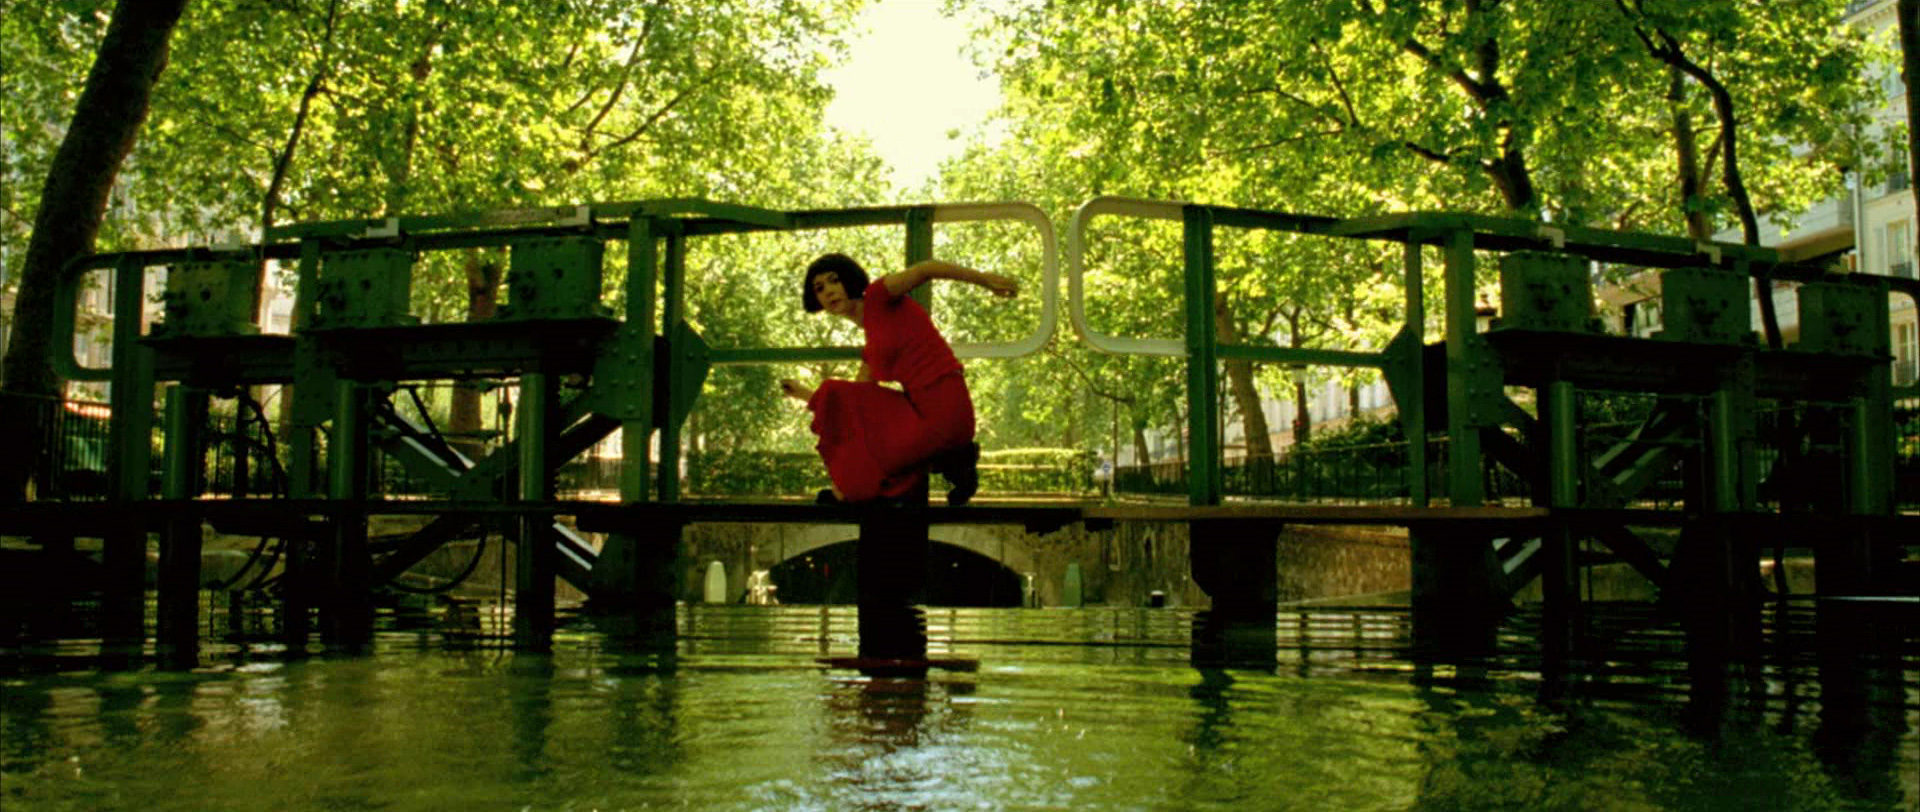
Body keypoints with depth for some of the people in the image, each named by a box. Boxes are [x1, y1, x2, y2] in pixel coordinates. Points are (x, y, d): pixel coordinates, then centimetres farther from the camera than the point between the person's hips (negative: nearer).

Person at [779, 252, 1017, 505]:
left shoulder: (877, 297, 0)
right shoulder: (871, 348, 22)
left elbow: (924, 269, -15)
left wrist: (983, 278, -27)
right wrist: (807, 394, 32)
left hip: (944, 410, -8)